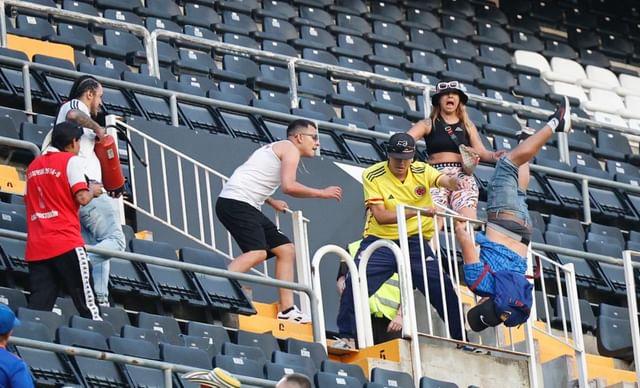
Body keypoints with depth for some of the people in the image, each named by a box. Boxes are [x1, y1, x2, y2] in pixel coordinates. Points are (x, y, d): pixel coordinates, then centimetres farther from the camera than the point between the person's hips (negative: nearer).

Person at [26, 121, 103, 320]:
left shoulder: (33, 165, 18)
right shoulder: (71, 160, -1)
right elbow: (82, 198, -11)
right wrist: (93, 191, 10)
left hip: (36, 246, 5)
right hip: (65, 243, -5)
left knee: (38, 308, -1)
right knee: (86, 301, -1)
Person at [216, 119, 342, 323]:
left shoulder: (276, 149, 26)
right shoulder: (291, 149, -4)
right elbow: (288, 186, -18)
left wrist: (271, 201, 33)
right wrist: (322, 193, -8)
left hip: (248, 206, 11)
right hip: (236, 202, -11)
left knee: (286, 250, 13)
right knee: (257, 252, -30)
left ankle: (287, 310, 12)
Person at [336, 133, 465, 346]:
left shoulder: (421, 171, 0)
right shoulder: (372, 176, -8)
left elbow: (444, 181, -20)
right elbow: (380, 216, -15)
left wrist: (452, 182, -45)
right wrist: (416, 211, -24)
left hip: (414, 242, 2)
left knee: (442, 287, -6)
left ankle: (461, 338, 6)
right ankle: (346, 337, -5)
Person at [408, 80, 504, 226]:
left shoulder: (468, 126, 19)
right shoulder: (428, 124, 11)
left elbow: (481, 152, 13)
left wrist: (494, 156, -8)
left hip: (463, 176, 2)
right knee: (434, 221, -19)